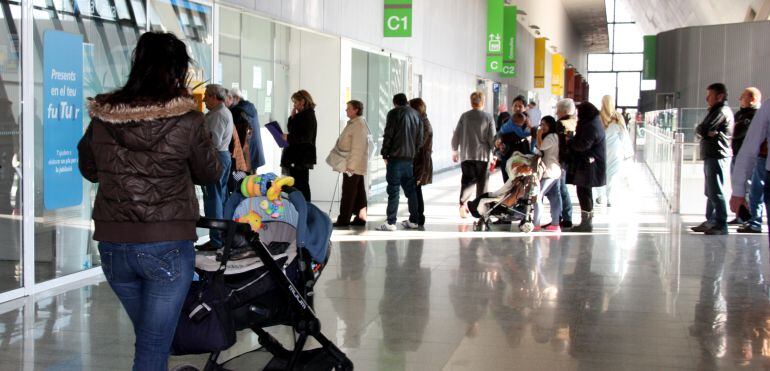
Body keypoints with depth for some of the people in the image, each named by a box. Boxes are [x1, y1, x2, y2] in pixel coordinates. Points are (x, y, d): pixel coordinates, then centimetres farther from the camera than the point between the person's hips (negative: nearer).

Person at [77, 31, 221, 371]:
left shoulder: (102, 117, -2)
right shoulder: (186, 121, -13)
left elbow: (88, 169, 14)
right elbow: (210, 174, 3)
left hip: (112, 246, 4)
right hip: (167, 247, -4)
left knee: (148, 336, 23)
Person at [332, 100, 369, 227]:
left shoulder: (359, 125, -16)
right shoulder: (352, 124, 17)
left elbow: (357, 147, -22)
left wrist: (350, 164, -23)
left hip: (353, 165, -10)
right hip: (353, 164, 10)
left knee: (348, 192, -7)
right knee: (359, 192, 10)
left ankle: (344, 219, -4)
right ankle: (361, 217, 14)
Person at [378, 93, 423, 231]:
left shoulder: (394, 113, -4)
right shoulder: (416, 115, 13)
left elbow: (388, 135, -9)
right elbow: (420, 138, 13)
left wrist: (385, 155, -2)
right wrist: (415, 153, 16)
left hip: (396, 157, -6)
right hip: (410, 158, 6)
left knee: (393, 190, -6)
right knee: (410, 189, 13)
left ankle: (391, 222, -8)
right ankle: (413, 220, 16)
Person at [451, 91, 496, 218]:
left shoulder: (464, 116, 2)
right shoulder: (488, 117, -3)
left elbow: (456, 135, 4)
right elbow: (492, 138, -5)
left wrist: (455, 151, 17)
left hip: (466, 155, 2)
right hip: (483, 155, -2)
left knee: (467, 180, 7)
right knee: (482, 183, 8)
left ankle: (463, 202, -15)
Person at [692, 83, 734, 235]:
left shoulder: (722, 111, -12)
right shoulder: (715, 111, 21)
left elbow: (702, 130, -19)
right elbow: (700, 129, 11)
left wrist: (703, 130, 1)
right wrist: (708, 132, -8)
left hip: (717, 156, -10)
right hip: (711, 156, 10)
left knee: (716, 193, -9)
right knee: (710, 192, 15)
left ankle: (721, 225, -7)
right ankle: (710, 221, 22)